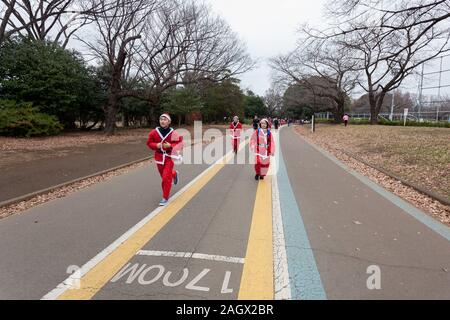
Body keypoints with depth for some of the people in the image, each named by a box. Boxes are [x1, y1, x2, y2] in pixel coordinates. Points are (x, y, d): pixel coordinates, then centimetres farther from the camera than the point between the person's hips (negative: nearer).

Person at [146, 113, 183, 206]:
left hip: (169, 157, -4)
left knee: (166, 178, -7)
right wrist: (156, 145, -14)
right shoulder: (154, 132, -5)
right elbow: (149, 143, 6)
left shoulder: (174, 133, -12)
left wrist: (170, 145, -21)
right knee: (164, 175, 18)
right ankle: (174, 174, 54)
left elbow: (180, 144, -6)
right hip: (159, 157, 4)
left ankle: (165, 198, 6)